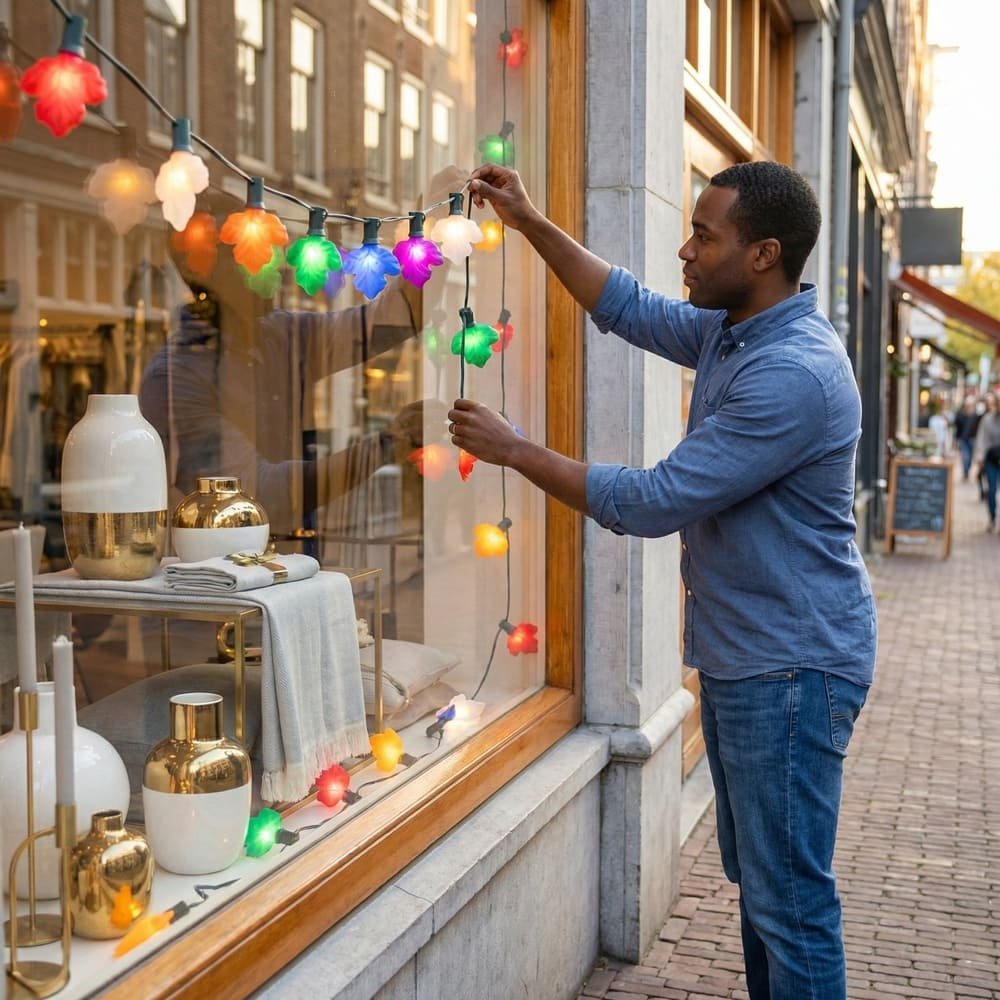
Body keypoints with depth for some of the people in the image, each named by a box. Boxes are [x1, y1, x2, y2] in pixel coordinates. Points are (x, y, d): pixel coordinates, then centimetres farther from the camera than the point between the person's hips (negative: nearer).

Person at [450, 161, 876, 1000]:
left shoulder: (796, 374, -26)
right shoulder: (731, 331, 5)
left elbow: (656, 501, -25)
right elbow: (629, 308, 19)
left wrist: (515, 450, -16)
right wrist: (529, 222, 10)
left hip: (791, 667, -10)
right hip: (738, 655, 10)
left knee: (790, 897, 0)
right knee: (756, 876, 20)